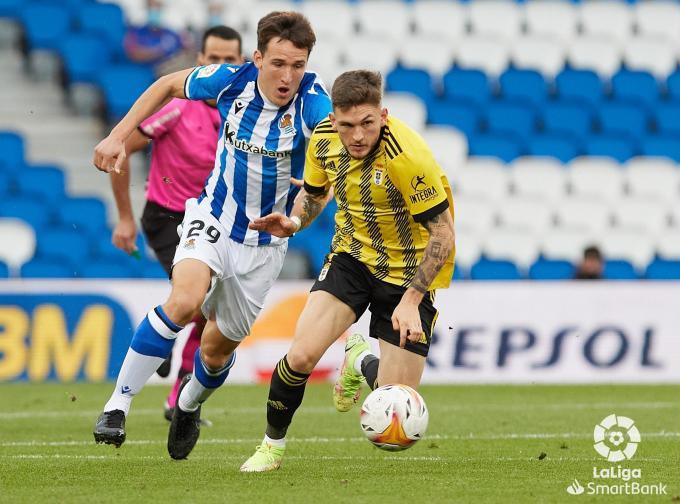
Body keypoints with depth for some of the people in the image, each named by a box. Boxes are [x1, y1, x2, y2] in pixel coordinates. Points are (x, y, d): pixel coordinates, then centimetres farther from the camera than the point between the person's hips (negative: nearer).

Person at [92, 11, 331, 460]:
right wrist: (118, 137, -3)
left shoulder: (311, 99, -24)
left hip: (264, 242, 0)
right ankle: (118, 404, -17)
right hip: (213, 218, 0)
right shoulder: (230, 81, -16)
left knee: (219, 346, 12)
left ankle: (190, 403, 48)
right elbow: (168, 85, 3)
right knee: (185, 300, -30)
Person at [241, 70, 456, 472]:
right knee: (302, 355, -19)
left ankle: (363, 361, 30)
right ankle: (272, 445, 8)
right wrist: (294, 222, -11)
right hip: (352, 256, 4)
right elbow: (313, 193, 12)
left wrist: (410, 301, -26)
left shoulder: (407, 156, -29)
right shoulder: (324, 138, -11)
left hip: (409, 272, -4)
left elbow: (443, 233, -22)